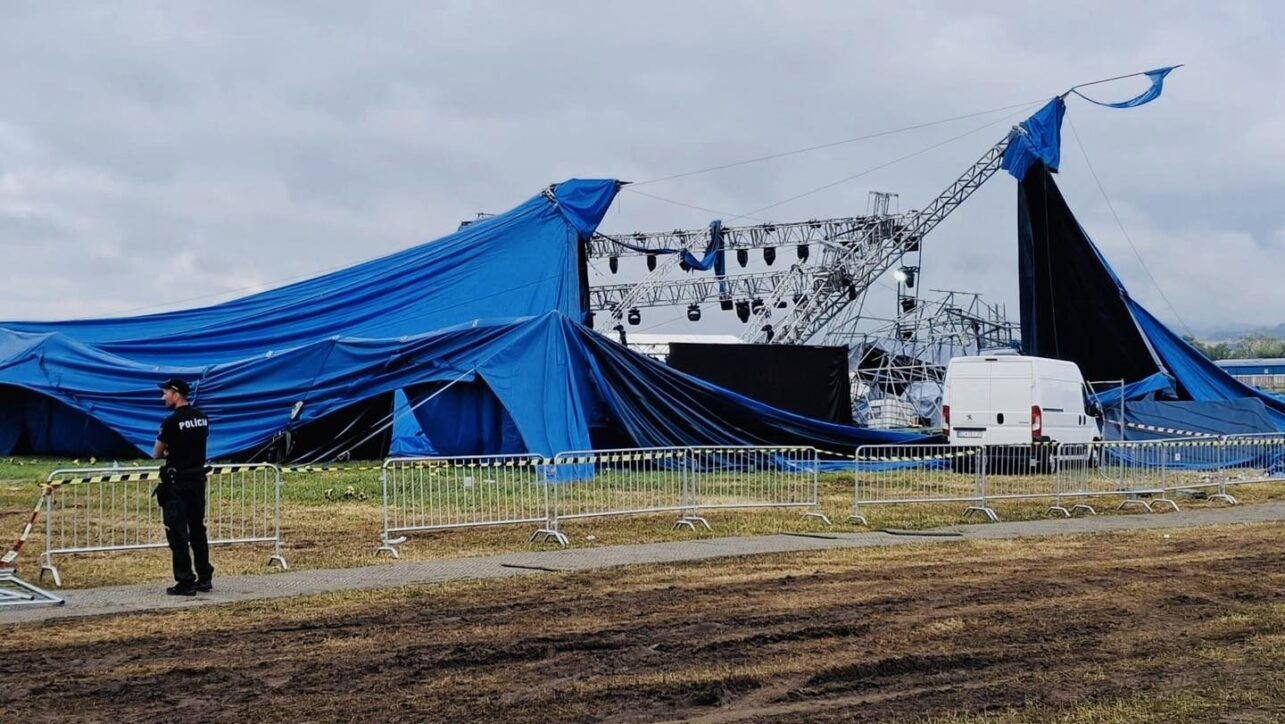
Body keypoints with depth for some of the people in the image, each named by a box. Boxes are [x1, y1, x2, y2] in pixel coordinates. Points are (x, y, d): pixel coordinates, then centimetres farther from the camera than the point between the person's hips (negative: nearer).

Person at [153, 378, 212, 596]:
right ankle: (205, 578, 19)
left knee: (177, 531, -1)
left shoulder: (172, 422, -16)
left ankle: (185, 582, -1)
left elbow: (156, 454, -5)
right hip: (198, 478, 7)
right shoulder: (202, 417, 6)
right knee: (197, 529, 15)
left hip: (177, 481, -7)